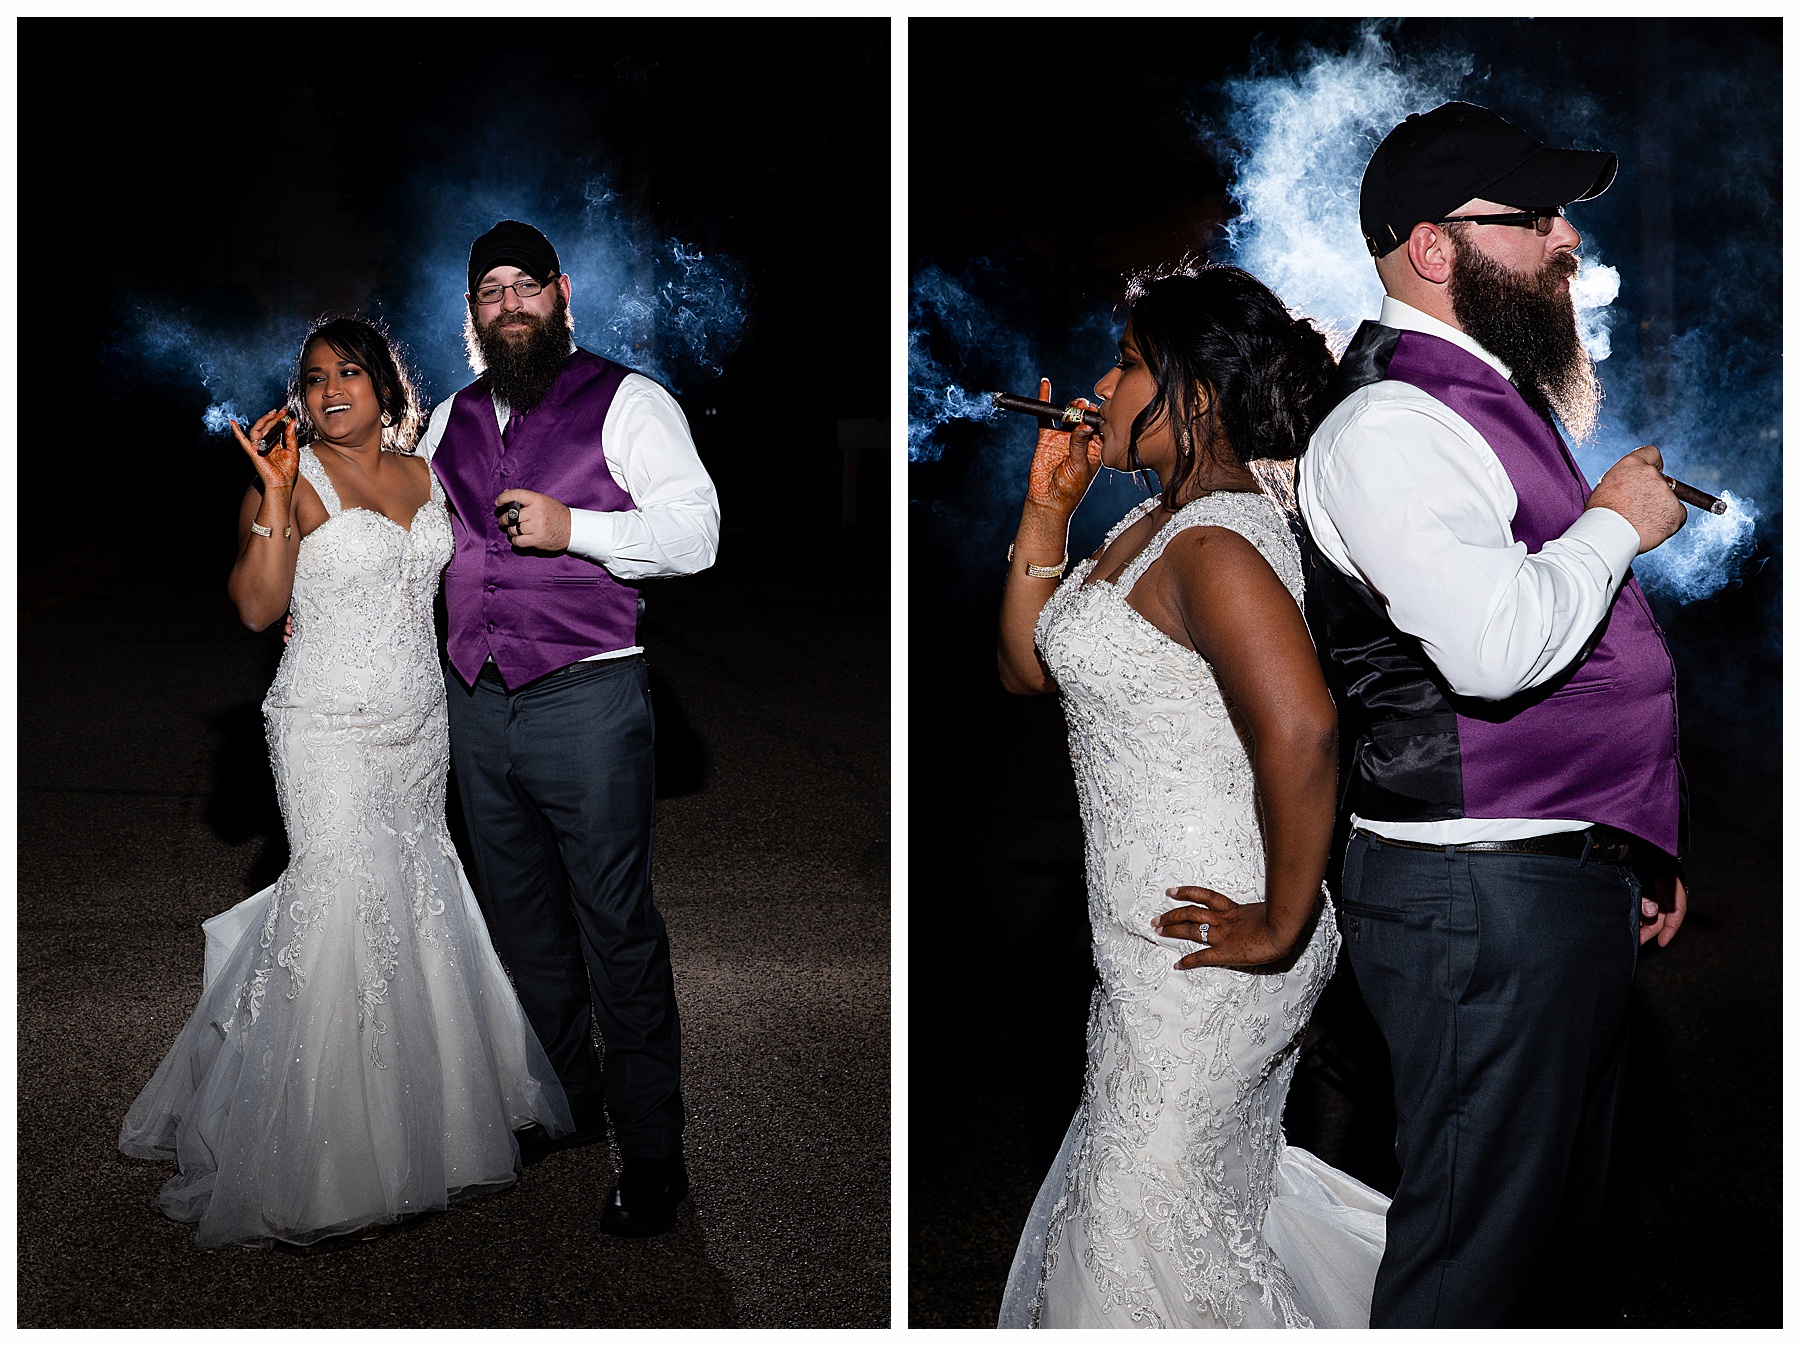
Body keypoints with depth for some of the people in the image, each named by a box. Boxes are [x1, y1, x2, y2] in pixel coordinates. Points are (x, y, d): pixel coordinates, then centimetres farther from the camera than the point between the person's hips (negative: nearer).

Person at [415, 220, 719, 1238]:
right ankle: (566, 1106, 30)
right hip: (476, 705, 6)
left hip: (587, 699, -6)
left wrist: (571, 526, -19)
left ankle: (654, 1158, 4)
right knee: (524, 923, 14)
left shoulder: (626, 401, -1)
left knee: (617, 929, -5)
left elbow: (697, 532, -9)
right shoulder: (451, 421, 16)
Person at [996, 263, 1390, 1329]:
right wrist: (1047, 511, 5)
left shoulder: (1216, 545, -22)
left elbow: (1302, 732, -36)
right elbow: (1031, 667, 13)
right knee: (1220, 1187, 22)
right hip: (1152, 932, 9)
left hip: (1205, 948, -9)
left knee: (1145, 1221, 7)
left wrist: (1282, 926, -27)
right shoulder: (1151, 527, 9)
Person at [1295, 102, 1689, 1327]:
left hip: (1572, 879, 10)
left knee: (1568, 1231, 19)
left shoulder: (1498, 398, 17)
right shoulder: (1391, 424, -15)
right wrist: (1616, 524, -11)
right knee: (1478, 1254, -2)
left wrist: (1640, 846, 25)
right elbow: (1497, 645, -29)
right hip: (1482, 901, -10)